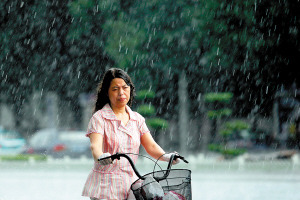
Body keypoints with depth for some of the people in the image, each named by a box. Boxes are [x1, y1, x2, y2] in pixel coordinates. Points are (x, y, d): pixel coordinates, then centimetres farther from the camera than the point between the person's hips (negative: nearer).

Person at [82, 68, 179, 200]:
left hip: (130, 185, 4)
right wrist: (100, 156, -43)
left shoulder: (137, 119, 12)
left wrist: (165, 156, -18)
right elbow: (95, 145, -20)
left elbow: (150, 146, 4)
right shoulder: (99, 118, -4)